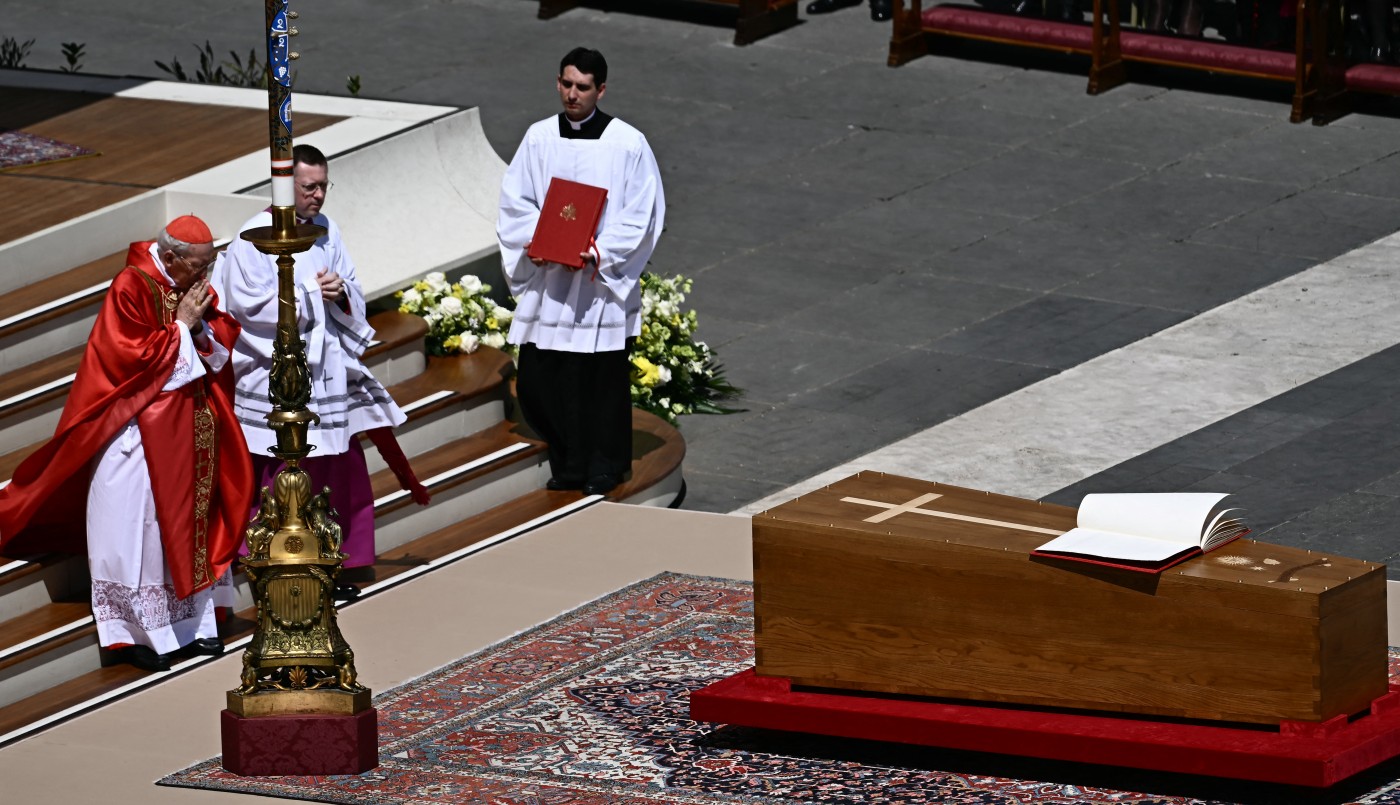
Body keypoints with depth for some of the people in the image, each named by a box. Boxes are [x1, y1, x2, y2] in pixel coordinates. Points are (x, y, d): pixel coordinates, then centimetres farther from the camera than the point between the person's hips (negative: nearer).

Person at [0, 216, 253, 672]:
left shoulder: (194, 288, 7)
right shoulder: (132, 288, -15)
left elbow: (223, 344, 11)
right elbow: (135, 360, -21)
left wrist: (204, 323, -9)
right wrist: (181, 325, -16)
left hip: (191, 427, 7)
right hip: (142, 430, -7)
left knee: (188, 524, 9)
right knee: (138, 523, -6)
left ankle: (193, 623, 14)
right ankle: (135, 632, 0)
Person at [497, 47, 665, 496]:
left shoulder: (628, 145, -5)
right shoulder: (538, 139, 5)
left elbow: (642, 215, -6)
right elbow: (514, 202, 7)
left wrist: (599, 253, -17)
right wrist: (534, 242, -11)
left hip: (601, 280, -3)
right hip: (547, 284, 3)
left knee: (603, 379, 4)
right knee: (538, 381, 2)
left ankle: (604, 468, 20)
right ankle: (569, 464, 20)